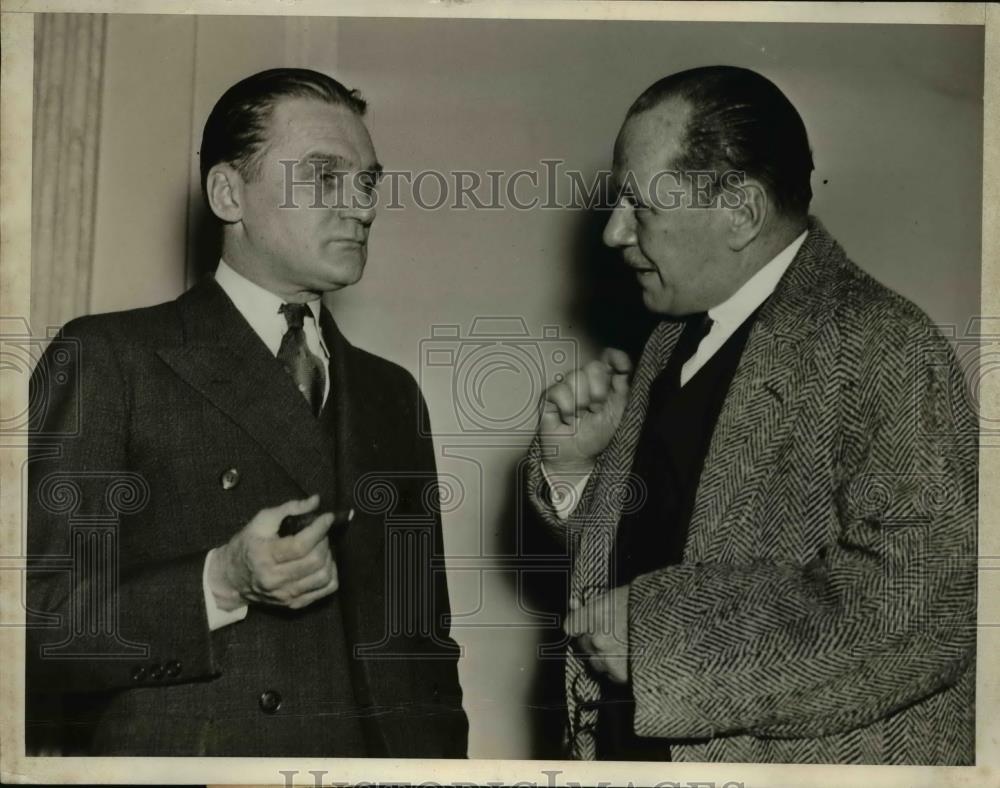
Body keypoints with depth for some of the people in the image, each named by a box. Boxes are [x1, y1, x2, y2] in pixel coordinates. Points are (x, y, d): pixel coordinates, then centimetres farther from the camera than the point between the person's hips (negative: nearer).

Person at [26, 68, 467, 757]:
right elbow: (38, 627, -7)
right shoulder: (107, 359, -3)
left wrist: (441, 761, 3)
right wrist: (221, 587, -18)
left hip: (386, 752, 5)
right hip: (184, 754, -4)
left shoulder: (393, 394, 14)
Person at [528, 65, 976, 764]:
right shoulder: (676, 338, 6)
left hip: (808, 757, -6)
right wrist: (574, 467, -6)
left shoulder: (885, 348, -17)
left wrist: (664, 632, -24)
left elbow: (923, 602, -27)